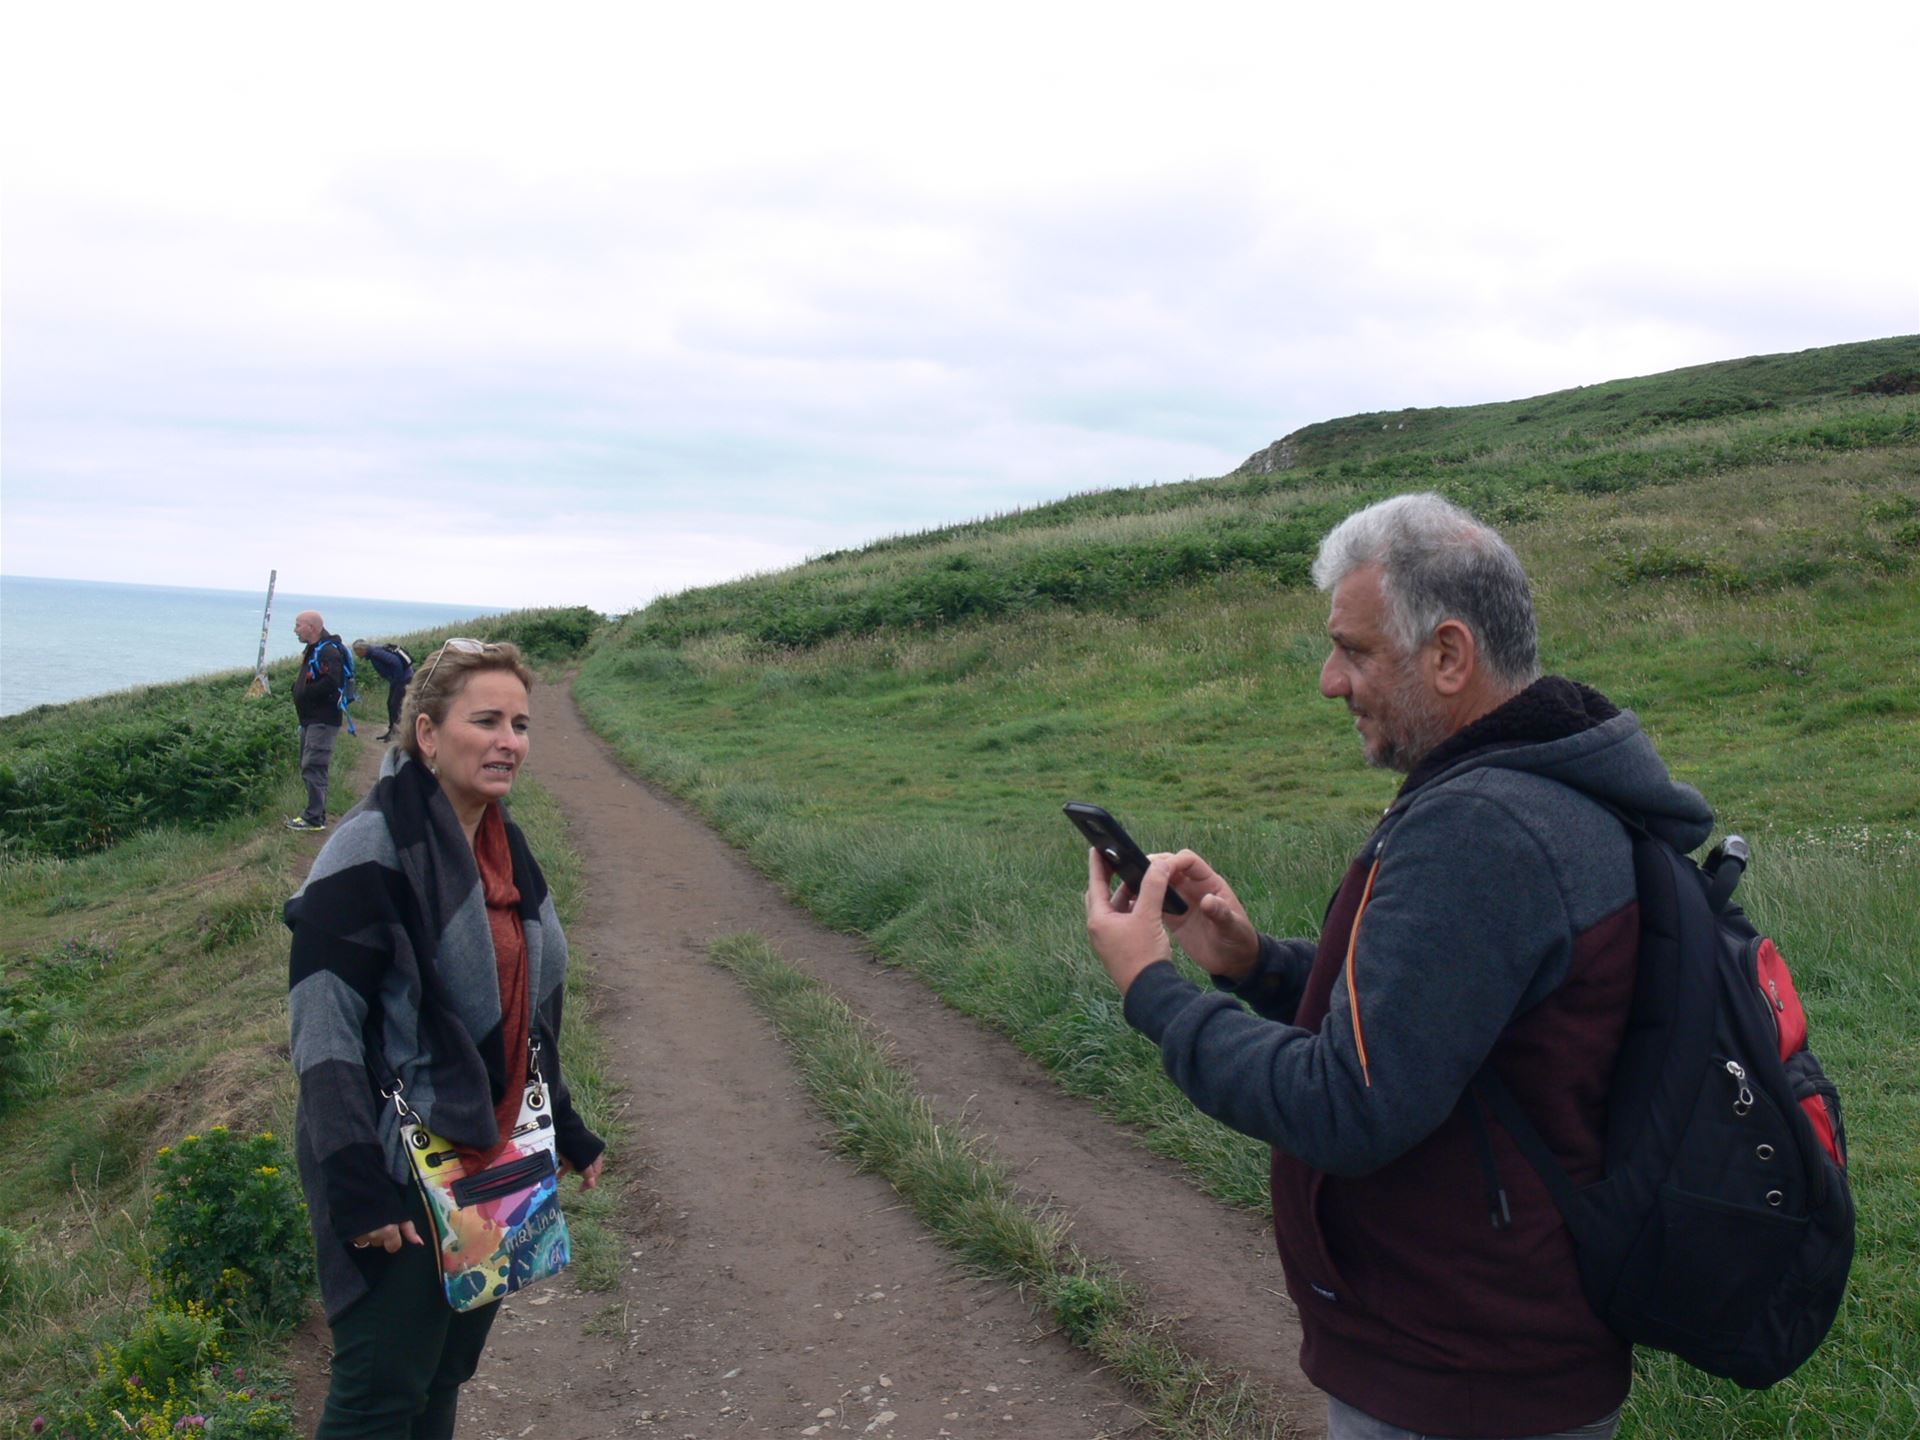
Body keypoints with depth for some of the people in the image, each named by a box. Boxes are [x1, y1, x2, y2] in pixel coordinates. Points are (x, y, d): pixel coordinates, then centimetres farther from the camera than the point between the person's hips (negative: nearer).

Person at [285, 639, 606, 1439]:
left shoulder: (503, 847, 7)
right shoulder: (373, 849, -17)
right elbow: (323, 1033, -20)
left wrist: (566, 1131, 18)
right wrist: (356, 1187, -24)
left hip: (490, 1158, 7)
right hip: (399, 1169, -7)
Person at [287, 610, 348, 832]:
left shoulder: (328, 651, -15)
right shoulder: (312, 650, 19)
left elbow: (330, 683, -28)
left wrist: (304, 693, -17)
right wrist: (298, 687, 6)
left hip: (323, 720, -11)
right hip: (311, 719, 11)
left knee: (313, 767, -12)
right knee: (309, 767, 14)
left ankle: (314, 818, -10)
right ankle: (316, 814, 20)